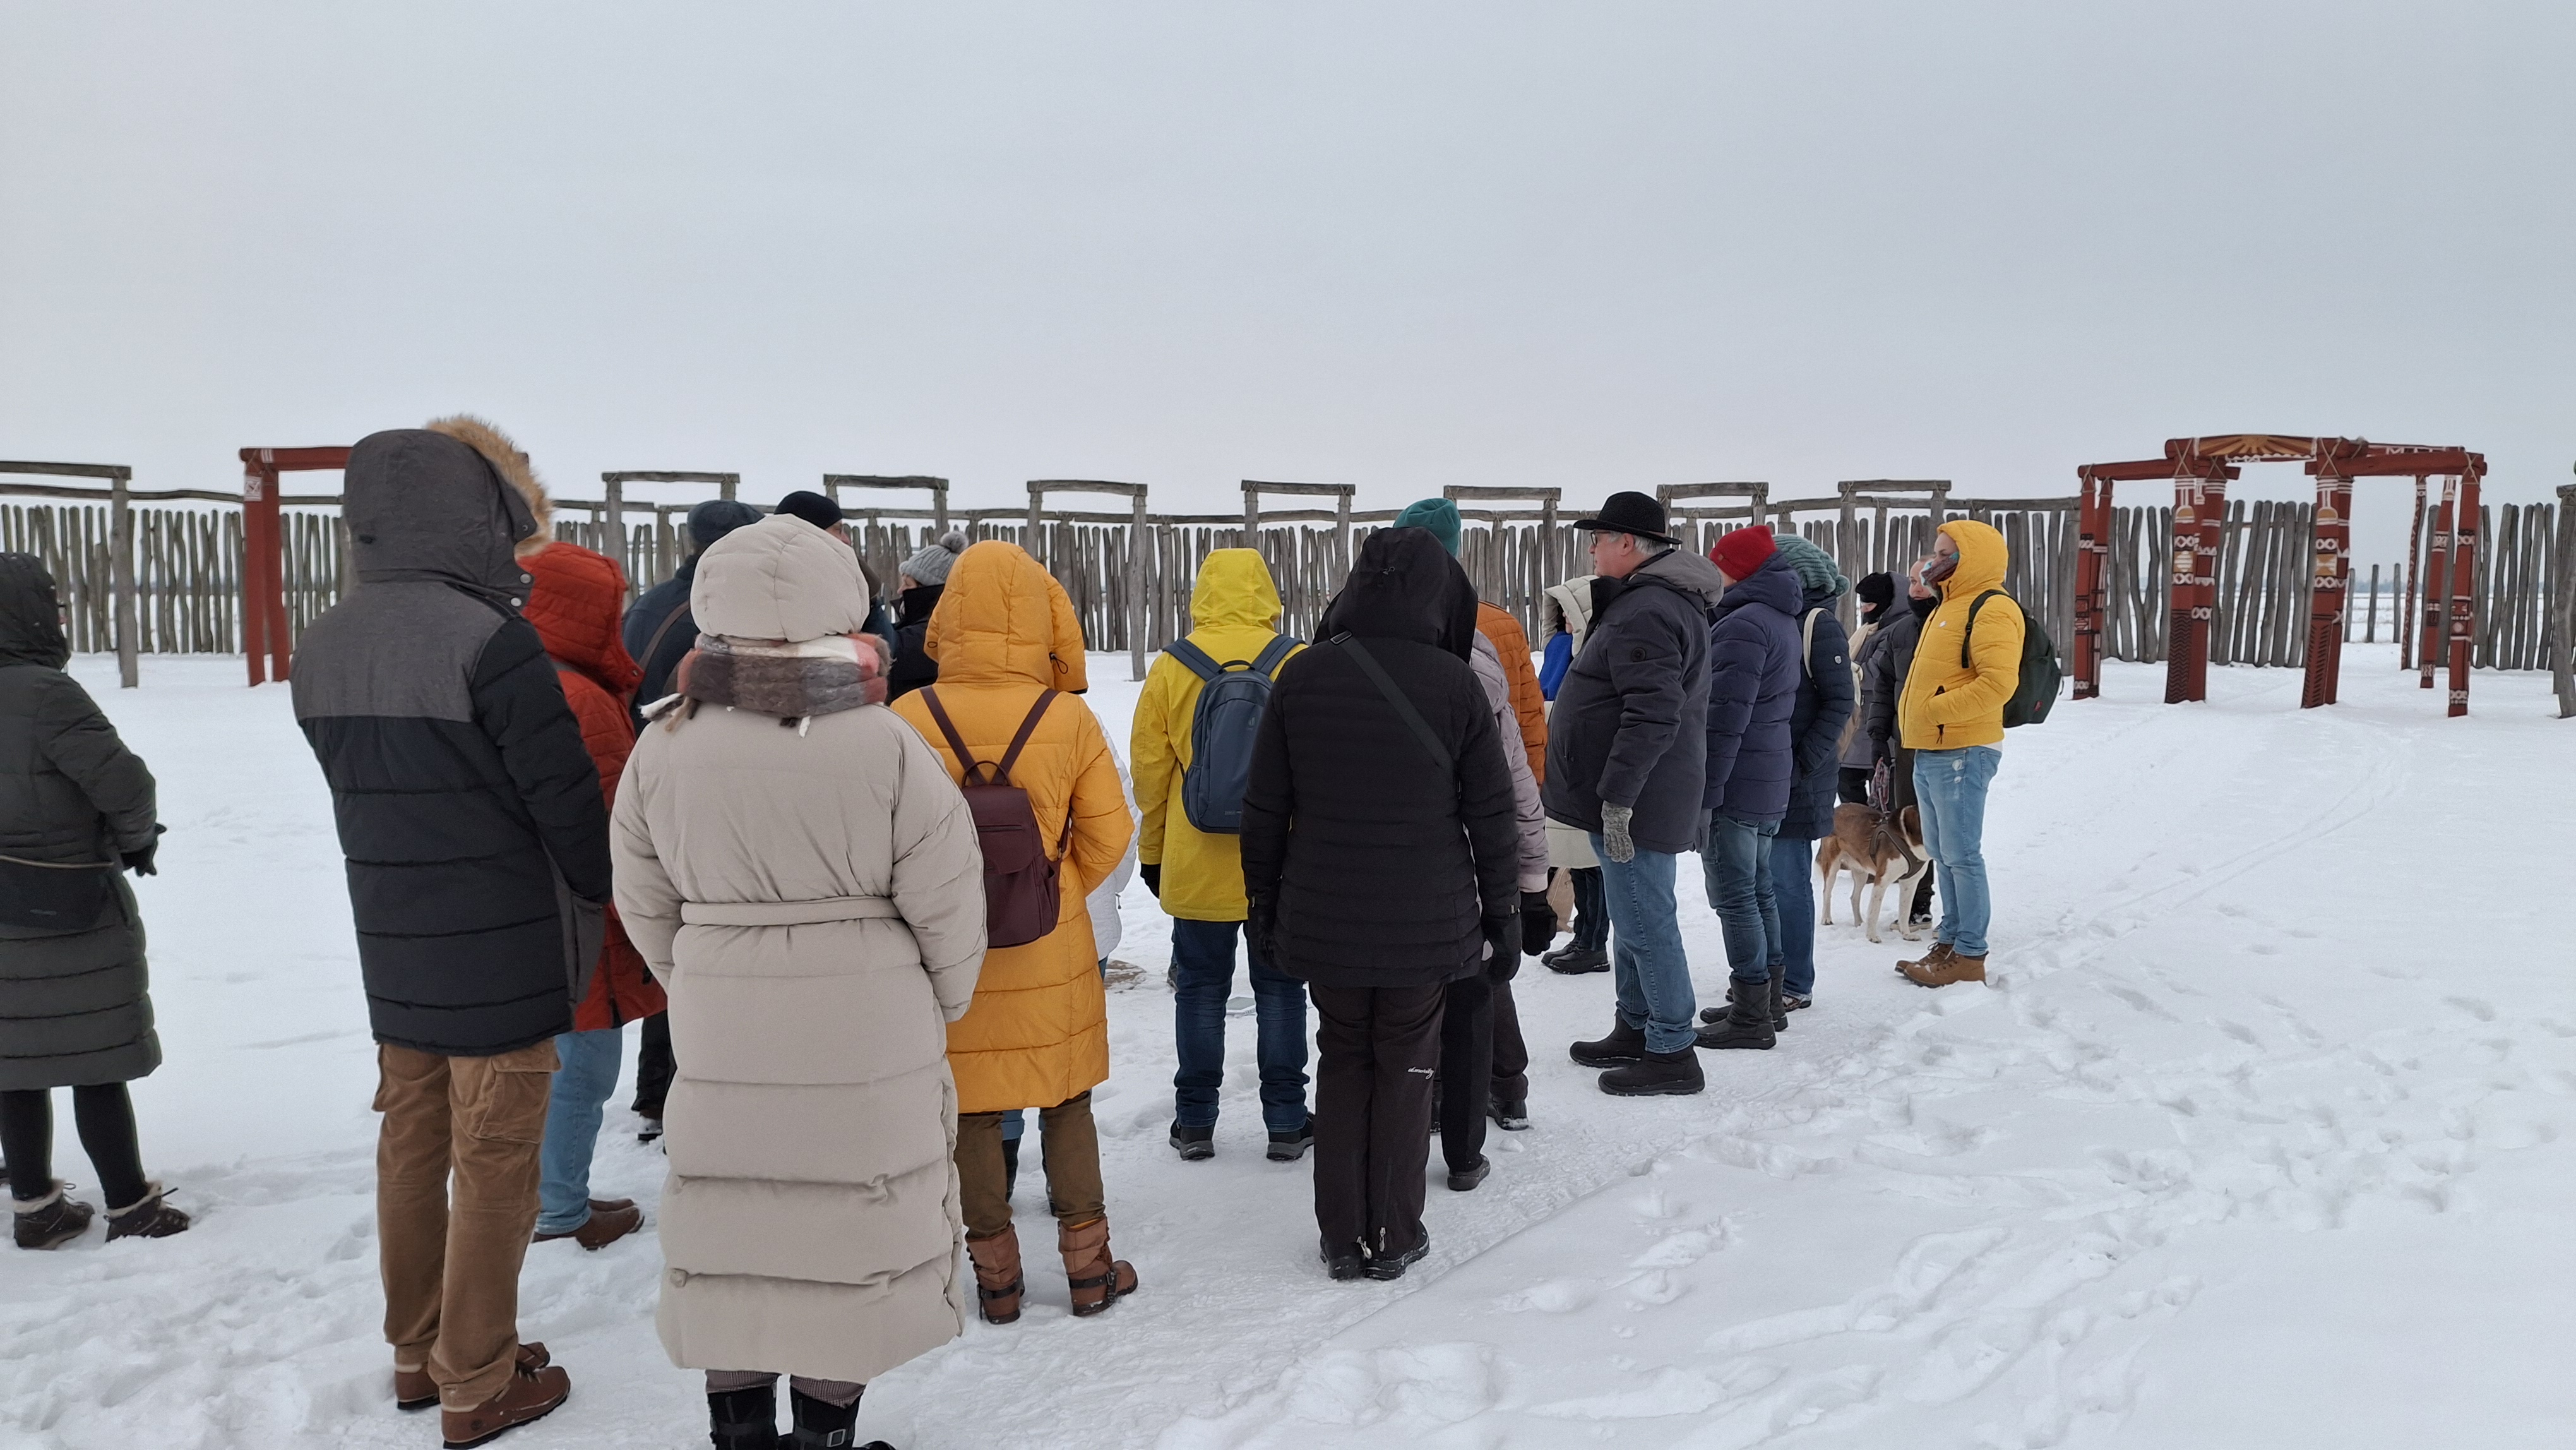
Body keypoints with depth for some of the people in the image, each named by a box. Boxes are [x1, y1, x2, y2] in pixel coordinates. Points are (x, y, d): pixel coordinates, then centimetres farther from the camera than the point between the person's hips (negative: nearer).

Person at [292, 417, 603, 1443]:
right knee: (494, 1167, 4)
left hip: (391, 952, 7)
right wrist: (598, 893, 1)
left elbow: (372, 789, 10)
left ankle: (417, 1353, 31)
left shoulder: (321, 648, 4)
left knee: (411, 1147, 17)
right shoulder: (486, 639, -20)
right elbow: (567, 799, -17)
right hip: (502, 957, -7)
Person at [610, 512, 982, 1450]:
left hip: (721, 1045, 3)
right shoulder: (885, 747, -16)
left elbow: (645, 906, 3)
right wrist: (940, 1004, 7)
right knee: (852, 1235, 12)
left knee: (730, 1233, 17)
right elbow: (947, 906, -10)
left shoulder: (662, 748, -6)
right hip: (871, 1044, -3)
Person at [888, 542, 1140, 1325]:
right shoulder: (1070, 719, -12)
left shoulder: (909, 718, -12)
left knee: (971, 1112, 13)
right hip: (1052, 955, 0)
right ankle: (1089, 1269, 24)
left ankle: (995, 1275, 24)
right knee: (1067, 1104, 16)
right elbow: (1108, 836, -5)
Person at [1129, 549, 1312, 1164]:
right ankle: (1286, 1123, 17)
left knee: (1200, 987, 13)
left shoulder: (1170, 668, -5)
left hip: (1196, 865, 1)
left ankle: (1195, 1122, 19)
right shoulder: (1299, 664, -8)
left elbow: (1149, 768, 1)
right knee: (1279, 988, 11)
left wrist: (1152, 852, 13)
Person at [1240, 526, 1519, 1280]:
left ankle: (1342, 1236, 21)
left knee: (1342, 1060, 17)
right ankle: (1394, 1236, 21)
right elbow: (1491, 814, -5)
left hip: (1325, 919, 2)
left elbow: (1264, 809, 1)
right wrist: (1503, 912, 7)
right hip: (1425, 923, -2)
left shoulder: (1301, 676, -5)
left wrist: (1262, 903, 13)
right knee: (1405, 1065, 13)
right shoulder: (1453, 682, -10)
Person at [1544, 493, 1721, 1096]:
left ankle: (1673, 1052, 4)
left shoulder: (1645, 612, -20)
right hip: (1644, 797, 11)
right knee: (1634, 917, 19)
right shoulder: (1668, 600, 16)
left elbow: (1654, 714, -28)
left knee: (1644, 923, -4)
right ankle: (1636, 1029, 30)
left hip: (1635, 801, -11)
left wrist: (1617, 796, -25)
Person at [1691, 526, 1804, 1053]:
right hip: (1771, 784, 10)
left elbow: (1724, 719, -21)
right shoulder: (1782, 621, 14)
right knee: (1758, 890, 17)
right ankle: (1768, 999, 26)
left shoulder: (1743, 625, -18)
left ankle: (1750, 1017, 0)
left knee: (1734, 898, -4)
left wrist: (1703, 792, -19)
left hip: (1735, 785, -10)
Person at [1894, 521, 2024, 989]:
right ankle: (1949, 942, 22)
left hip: (1961, 752, -10)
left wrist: (1935, 710, -20)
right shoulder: (1948, 608, 20)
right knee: (1941, 853, 14)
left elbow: (1998, 682, -23)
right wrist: (1911, 714, 13)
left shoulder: (1991, 609, -12)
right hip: (1930, 752, 10)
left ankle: (1970, 956, -2)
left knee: (1961, 855, -7)